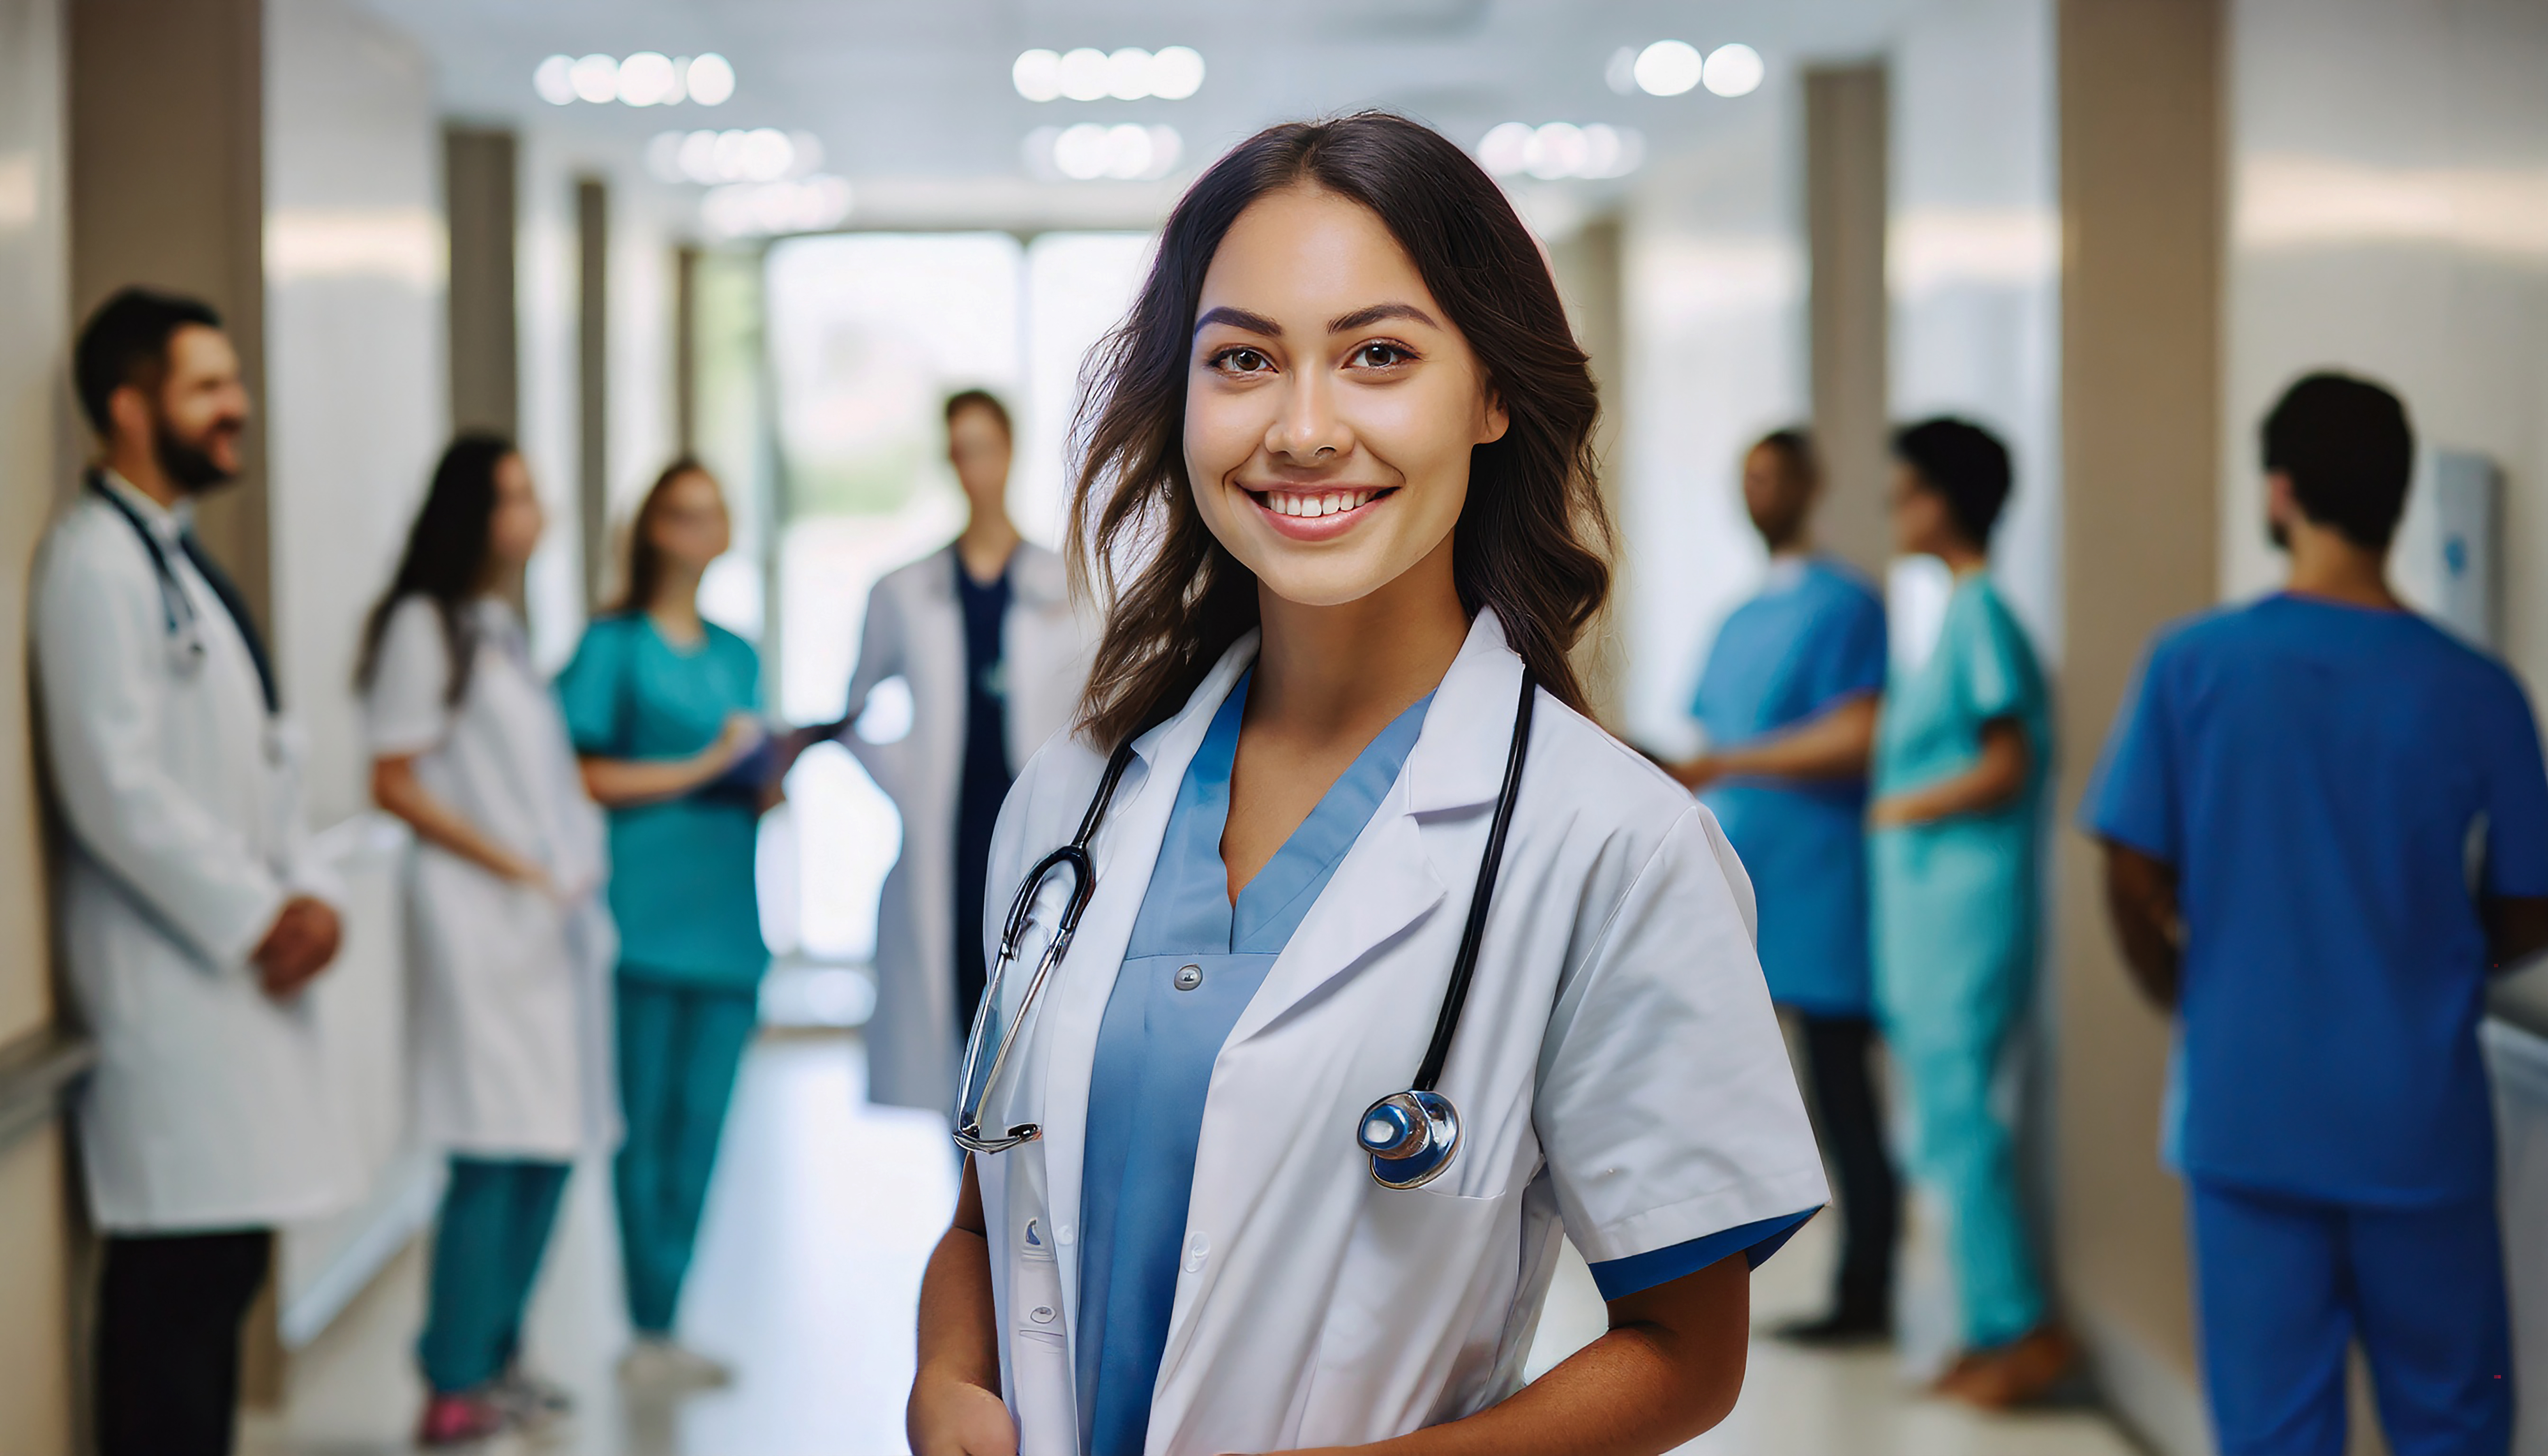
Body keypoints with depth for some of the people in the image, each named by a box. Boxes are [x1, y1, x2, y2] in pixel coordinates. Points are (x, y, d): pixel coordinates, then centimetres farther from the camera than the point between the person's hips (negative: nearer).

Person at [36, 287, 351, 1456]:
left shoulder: (180, 557, 18)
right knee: (175, 1281, -8)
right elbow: (115, 789, -18)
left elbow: (266, 756, 19)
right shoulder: (96, 561, -12)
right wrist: (258, 920, -14)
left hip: (241, 967, 9)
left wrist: (305, 894, 4)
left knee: (224, 1267, 12)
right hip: (168, 977, -9)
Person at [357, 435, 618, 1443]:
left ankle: (499, 1359, 17)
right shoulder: (424, 626, -5)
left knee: (550, 1147, 7)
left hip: (558, 914, 8)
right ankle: (455, 1389, -6)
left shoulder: (506, 628, 19)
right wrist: (513, 867, -12)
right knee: (493, 1155, -11)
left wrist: (583, 860, 11)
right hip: (479, 912, -8)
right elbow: (395, 784, -10)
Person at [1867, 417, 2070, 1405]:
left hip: (1966, 909, -10)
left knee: (1954, 1125, -7)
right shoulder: (1964, 616, 15)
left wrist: (1900, 809, -9)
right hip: (1928, 916, 10)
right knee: (1953, 1123, 12)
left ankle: (2025, 1331, -1)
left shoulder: (1980, 616, -14)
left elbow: (2007, 766, -19)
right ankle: (1997, 1329, 18)